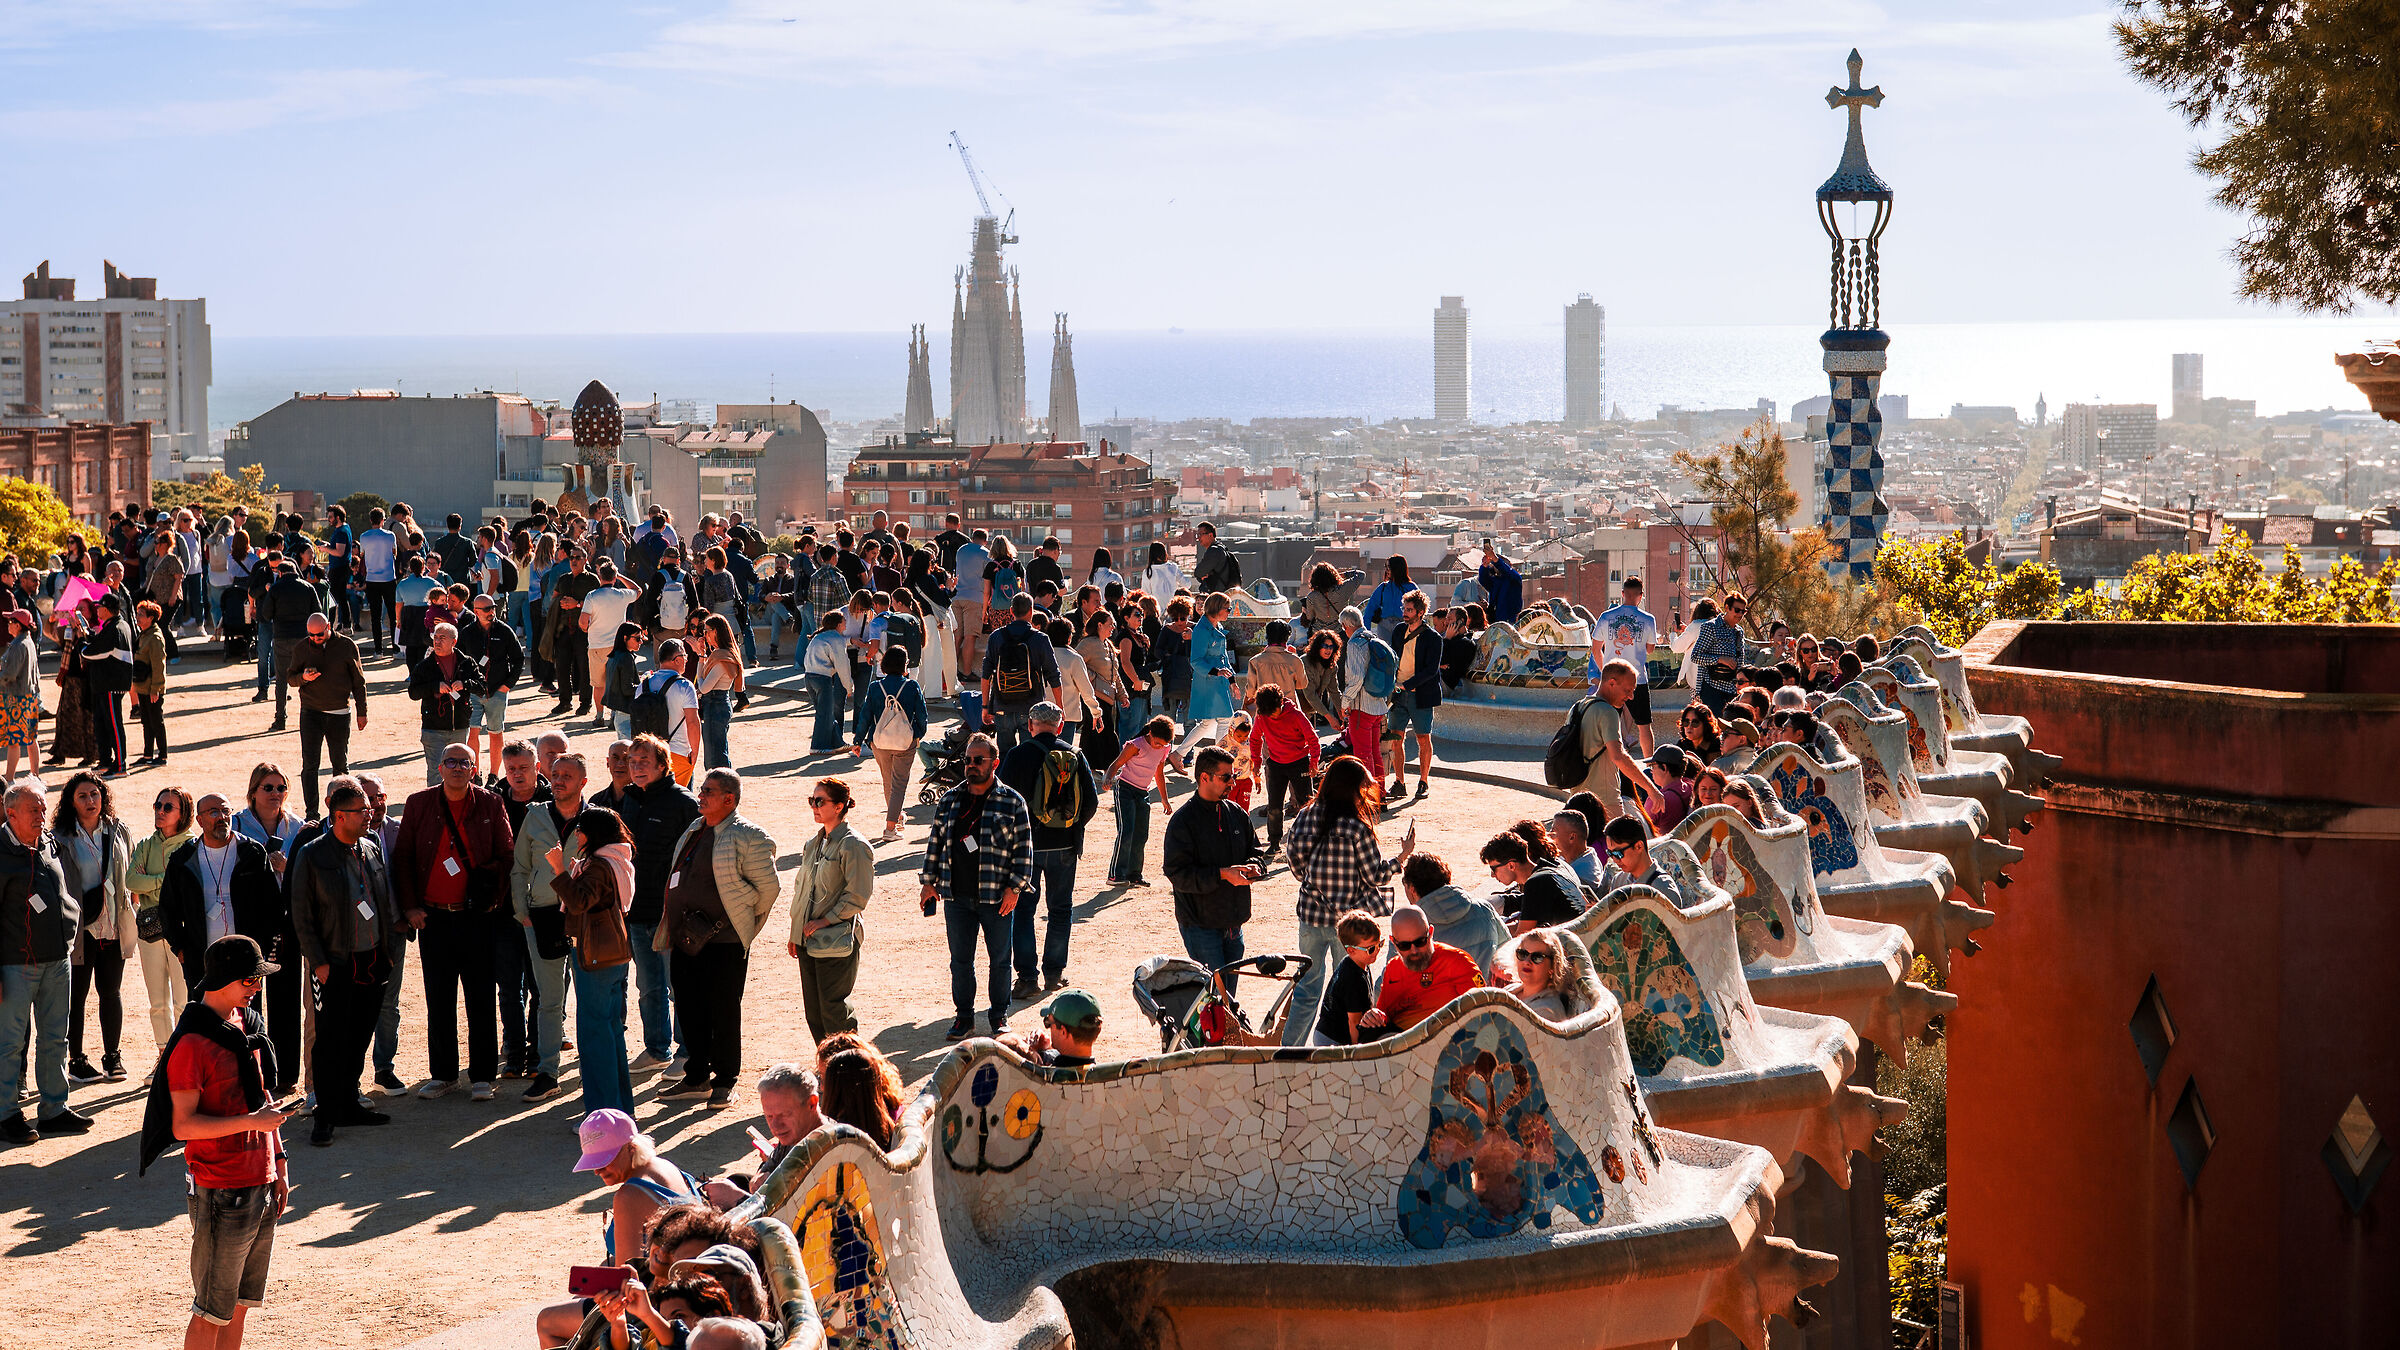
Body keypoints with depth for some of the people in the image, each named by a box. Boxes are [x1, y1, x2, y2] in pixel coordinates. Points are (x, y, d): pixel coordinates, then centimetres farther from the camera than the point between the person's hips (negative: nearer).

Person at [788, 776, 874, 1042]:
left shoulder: (852, 846, -11)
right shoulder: (813, 844, 14)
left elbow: (857, 897, -14)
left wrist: (825, 921, -15)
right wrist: (795, 932, 14)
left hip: (837, 940, -8)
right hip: (808, 940, 8)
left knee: (833, 1009, -6)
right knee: (813, 1011, 10)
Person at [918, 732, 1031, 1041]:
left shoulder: (1011, 802, -2)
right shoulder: (950, 800, 9)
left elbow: (1023, 849, -3)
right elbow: (936, 842, 14)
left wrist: (1014, 888, -9)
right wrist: (929, 881, 9)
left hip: (997, 897, -3)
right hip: (956, 897, 3)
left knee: (1000, 959, 6)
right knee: (960, 960, 8)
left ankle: (1000, 1017, 20)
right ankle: (963, 1018, 19)